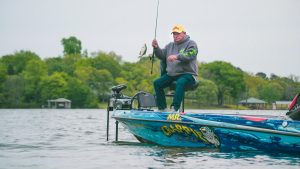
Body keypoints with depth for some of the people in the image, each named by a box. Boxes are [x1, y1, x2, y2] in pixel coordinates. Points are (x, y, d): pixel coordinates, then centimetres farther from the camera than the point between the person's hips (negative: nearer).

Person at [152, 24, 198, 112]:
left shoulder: (191, 44, 0)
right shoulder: (170, 45, 20)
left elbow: (189, 55, -19)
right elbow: (161, 55, 12)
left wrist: (177, 56, -34)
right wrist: (156, 48, -8)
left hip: (187, 74, -6)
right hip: (171, 75, 7)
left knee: (180, 82, -38)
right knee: (157, 83, -10)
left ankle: (175, 108, -43)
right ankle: (162, 108, -5)